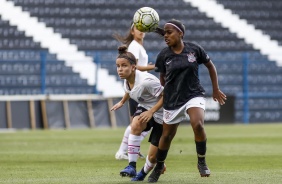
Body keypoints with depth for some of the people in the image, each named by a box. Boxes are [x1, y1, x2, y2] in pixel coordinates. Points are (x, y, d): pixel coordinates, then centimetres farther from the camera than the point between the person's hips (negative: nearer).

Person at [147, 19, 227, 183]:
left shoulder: (194, 49, -7)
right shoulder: (163, 56, -4)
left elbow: (210, 66, 8)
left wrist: (216, 89, 11)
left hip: (194, 95, -2)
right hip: (172, 100, 2)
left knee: (198, 124, -28)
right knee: (167, 135, 10)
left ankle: (202, 162, -9)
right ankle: (159, 166, 36)